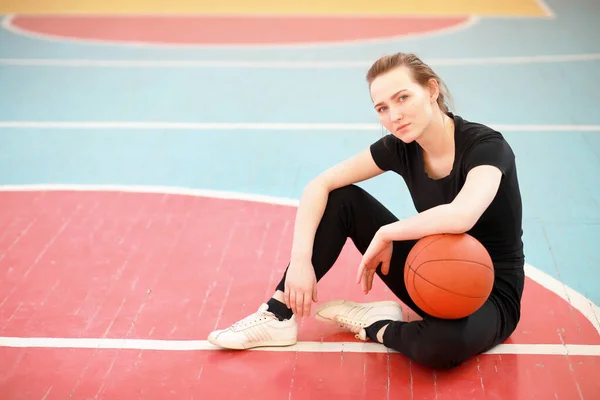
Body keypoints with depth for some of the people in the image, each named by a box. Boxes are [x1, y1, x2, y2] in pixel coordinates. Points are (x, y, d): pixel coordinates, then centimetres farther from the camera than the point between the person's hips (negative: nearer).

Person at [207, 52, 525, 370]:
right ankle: (279, 316, -3)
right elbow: (319, 186, -8)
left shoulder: (486, 145, -25)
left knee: (444, 344, -42)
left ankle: (376, 327, -8)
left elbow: (460, 216, -45)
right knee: (341, 199, -7)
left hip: (491, 295, -5)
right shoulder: (401, 147, -7)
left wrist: (386, 234, -30)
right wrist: (300, 259, -20)